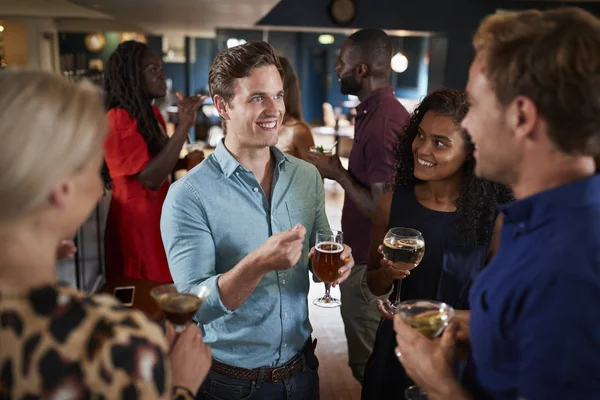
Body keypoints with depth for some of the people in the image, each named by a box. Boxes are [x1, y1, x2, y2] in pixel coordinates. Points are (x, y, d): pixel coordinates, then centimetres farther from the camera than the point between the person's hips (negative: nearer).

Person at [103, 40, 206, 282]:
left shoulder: (152, 113, 9)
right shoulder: (119, 119, -17)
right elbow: (150, 178, -27)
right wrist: (184, 126, -28)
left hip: (160, 213, 8)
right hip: (137, 220, -8)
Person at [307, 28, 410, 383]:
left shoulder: (382, 121, -26)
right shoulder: (381, 110, 6)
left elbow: (381, 208, -25)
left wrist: (338, 173, -16)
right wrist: (341, 169, 7)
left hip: (369, 260, -10)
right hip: (366, 251, 10)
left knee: (367, 364, 10)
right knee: (372, 353, 26)